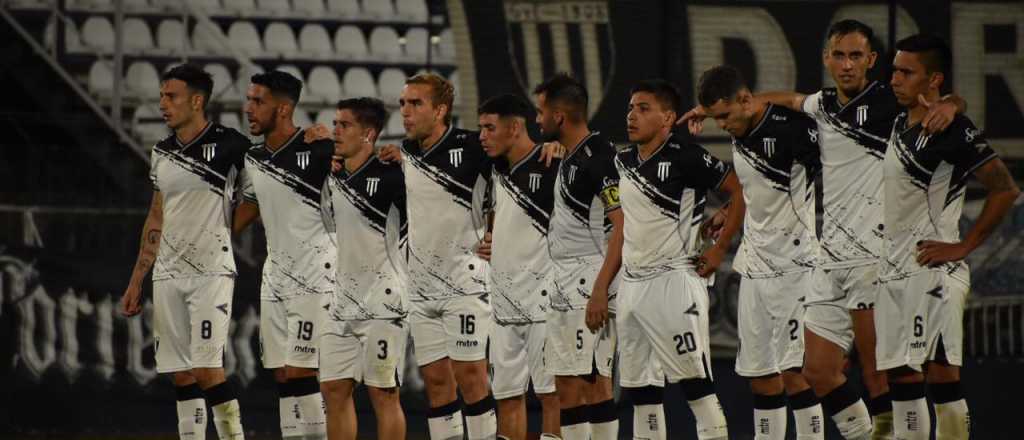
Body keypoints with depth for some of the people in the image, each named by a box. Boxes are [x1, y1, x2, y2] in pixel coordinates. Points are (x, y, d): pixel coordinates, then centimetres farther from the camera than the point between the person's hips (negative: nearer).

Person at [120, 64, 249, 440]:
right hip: (168, 275, 6)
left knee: (207, 370, -14)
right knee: (181, 376, 5)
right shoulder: (162, 153, 12)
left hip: (211, 272, -6)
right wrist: (136, 281, 17)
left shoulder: (228, 144, -8)